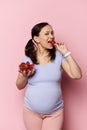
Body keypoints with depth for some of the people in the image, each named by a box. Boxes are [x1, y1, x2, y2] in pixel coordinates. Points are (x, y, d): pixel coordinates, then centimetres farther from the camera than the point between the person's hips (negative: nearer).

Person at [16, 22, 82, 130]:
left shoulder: (59, 56, -6)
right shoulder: (27, 59, -4)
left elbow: (77, 75, -15)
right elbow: (19, 86, 3)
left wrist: (66, 53, -15)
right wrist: (24, 76, -17)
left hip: (55, 112, -1)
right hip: (31, 111, 1)